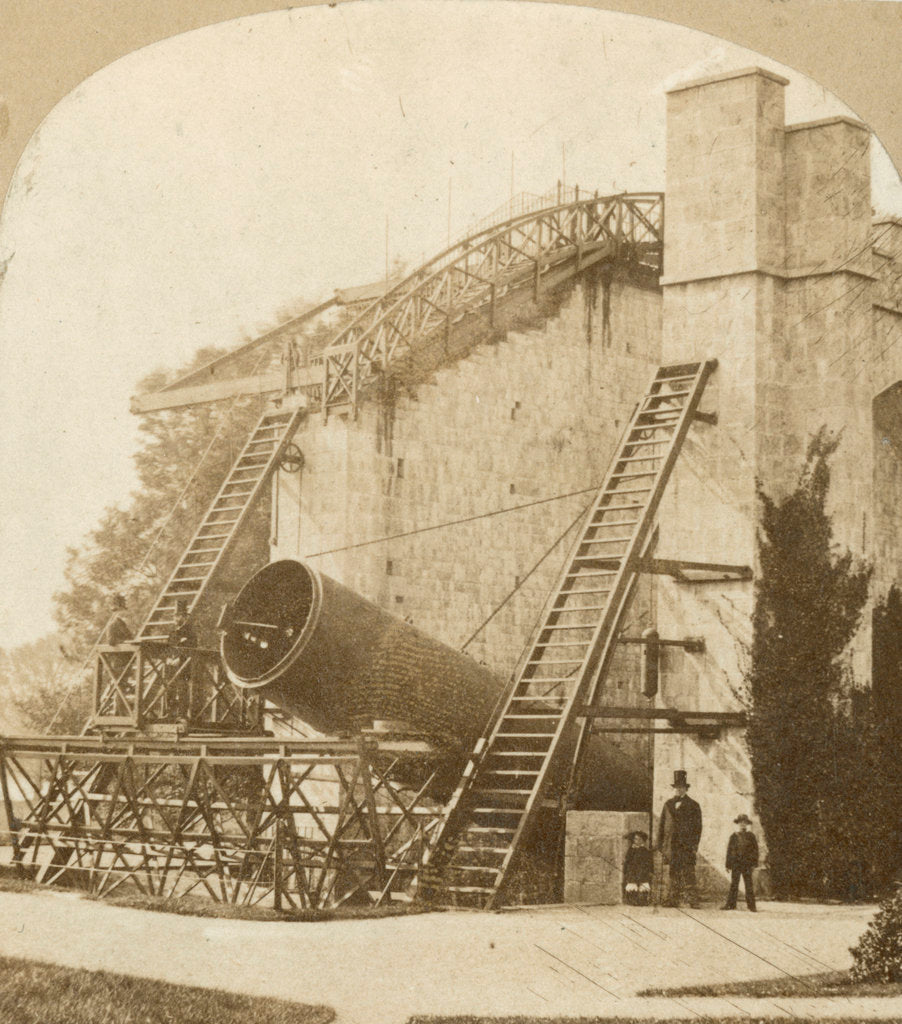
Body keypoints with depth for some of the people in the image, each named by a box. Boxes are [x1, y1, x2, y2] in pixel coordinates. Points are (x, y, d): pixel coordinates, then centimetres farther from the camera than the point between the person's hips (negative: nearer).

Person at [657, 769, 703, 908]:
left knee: (688, 874, -9)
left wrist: (694, 846, -7)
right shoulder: (668, 804, 15)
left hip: (687, 846, -3)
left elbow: (697, 827, 2)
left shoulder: (693, 806, 6)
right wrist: (661, 845, 8)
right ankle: (673, 900, 6)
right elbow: (662, 825, 15)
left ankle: (693, 900, -9)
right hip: (671, 845, 3)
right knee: (673, 874, 3)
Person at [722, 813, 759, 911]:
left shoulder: (751, 836, 5)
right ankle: (731, 904, 6)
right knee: (733, 884, 2)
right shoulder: (734, 836, 7)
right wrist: (728, 864, 3)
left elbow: (755, 849, 5)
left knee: (749, 884, -1)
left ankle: (751, 905, 3)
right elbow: (729, 851, 8)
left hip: (747, 863, -1)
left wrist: (755, 863, -2)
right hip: (736, 863, 1)